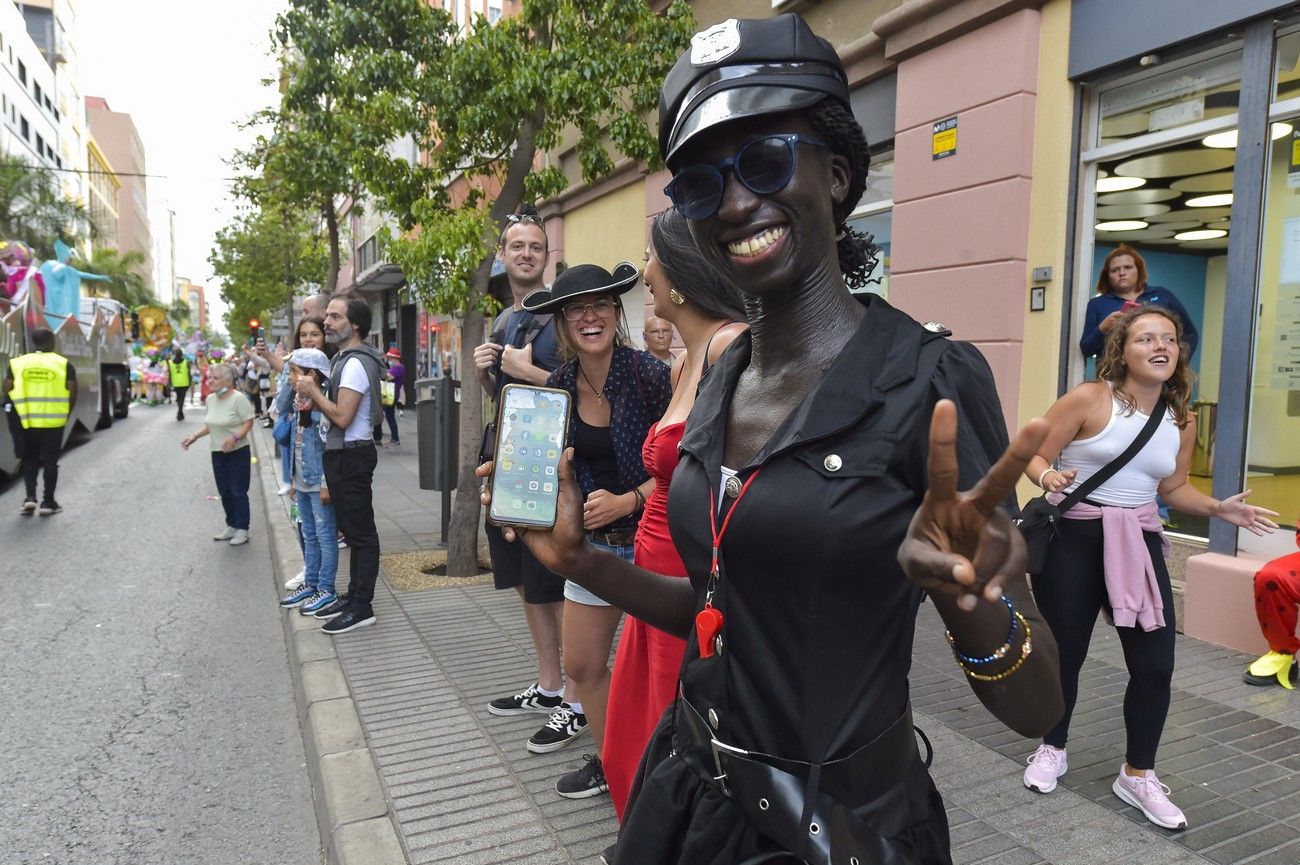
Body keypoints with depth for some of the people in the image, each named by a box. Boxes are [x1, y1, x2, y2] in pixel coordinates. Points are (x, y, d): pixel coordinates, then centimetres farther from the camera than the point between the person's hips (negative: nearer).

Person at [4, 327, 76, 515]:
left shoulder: (17, 363, 4)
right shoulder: (64, 364, -2)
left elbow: (7, 390, 0)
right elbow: (72, 392, -6)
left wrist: (19, 412, 13)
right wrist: (66, 415, 7)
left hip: (26, 421, 2)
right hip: (54, 422, -2)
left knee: (29, 459, 17)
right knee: (50, 461, 6)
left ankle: (30, 497, 4)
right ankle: (48, 502, 9)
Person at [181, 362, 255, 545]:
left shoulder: (238, 399, -16)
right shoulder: (210, 399, 7)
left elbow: (248, 423, -16)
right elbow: (210, 424, 18)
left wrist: (235, 437, -29)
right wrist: (194, 436, 8)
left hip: (238, 453, -7)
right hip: (218, 454, 7)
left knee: (238, 493, 0)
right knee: (225, 492, 14)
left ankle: (242, 530, 10)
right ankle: (231, 526, 27)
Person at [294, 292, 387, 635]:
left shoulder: (355, 363, -17)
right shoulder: (344, 358, 16)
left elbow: (342, 417, -22)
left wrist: (313, 392, -10)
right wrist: (312, 393, 4)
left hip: (352, 456, -11)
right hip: (342, 455, 11)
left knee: (361, 532, -4)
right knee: (353, 530, 16)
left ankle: (362, 606, 2)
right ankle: (354, 595, 26)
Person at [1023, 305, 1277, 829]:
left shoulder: (1181, 422, 5)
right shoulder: (1088, 399, -11)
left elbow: (1173, 488, 17)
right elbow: (1034, 456, -9)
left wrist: (1217, 508, 1)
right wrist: (1049, 478, -30)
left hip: (1138, 541, 5)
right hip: (1073, 538, -4)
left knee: (1155, 663, 2)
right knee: (1064, 654, 7)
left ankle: (1138, 776, 24)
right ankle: (1053, 750, 33)